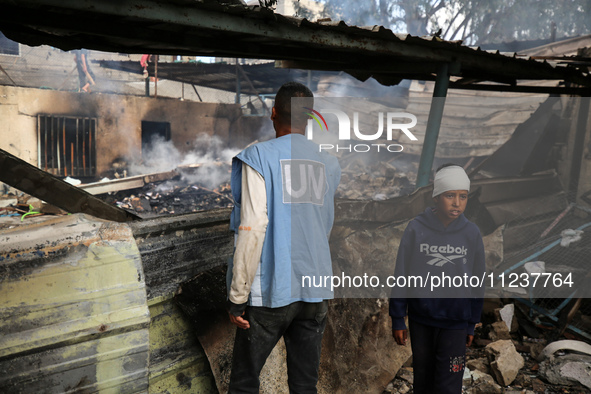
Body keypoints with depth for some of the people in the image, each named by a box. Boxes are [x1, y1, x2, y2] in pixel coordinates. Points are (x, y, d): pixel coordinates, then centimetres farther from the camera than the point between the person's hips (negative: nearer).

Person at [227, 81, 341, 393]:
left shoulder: (259, 156, -9)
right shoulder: (329, 164, 7)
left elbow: (252, 228, -16)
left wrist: (237, 296, -12)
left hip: (270, 291, -4)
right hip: (316, 290, 5)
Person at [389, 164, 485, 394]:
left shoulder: (472, 233, -5)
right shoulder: (416, 228, -9)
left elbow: (476, 282, 4)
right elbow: (401, 276, -5)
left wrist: (472, 323, 7)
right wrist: (397, 319, -4)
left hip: (455, 323, 0)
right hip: (420, 319, 0)